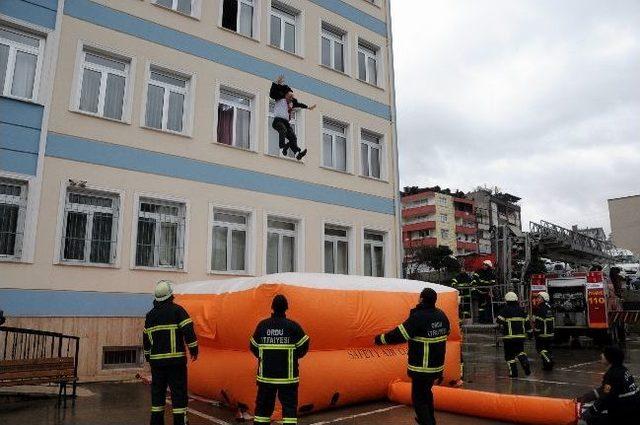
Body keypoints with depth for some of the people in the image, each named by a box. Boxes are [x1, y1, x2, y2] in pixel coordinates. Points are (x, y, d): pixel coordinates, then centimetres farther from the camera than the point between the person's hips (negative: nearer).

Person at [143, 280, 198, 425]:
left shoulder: (150, 315, 9)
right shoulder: (177, 310, -8)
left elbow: (146, 338, 15)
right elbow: (188, 330, -14)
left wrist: (148, 356, 27)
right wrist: (193, 349, -4)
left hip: (156, 359, 5)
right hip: (176, 359, -5)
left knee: (157, 391, 15)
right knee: (179, 391, 0)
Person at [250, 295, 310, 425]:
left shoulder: (262, 325, -2)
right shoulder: (293, 326, -9)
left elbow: (254, 347, 4)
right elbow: (304, 346, -6)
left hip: (265, 374, 3)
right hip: (288, 375, -2)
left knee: (263, 404, 15)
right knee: (289, 405, 6)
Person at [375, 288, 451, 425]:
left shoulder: (418, 317, -23)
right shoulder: (442, 315, -1)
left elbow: (399, 335, -22)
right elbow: (447, 331, 18)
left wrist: (379, 339, -9)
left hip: (422, 368, -8)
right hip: (437, 366, 8)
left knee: (419, 399, 5)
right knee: (426, 392, 28)